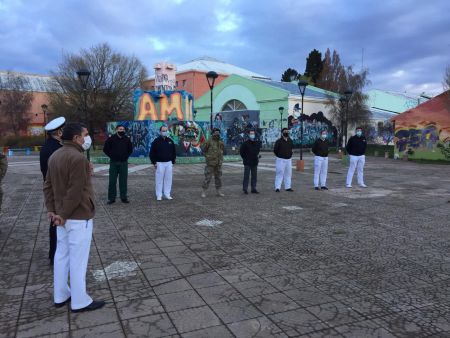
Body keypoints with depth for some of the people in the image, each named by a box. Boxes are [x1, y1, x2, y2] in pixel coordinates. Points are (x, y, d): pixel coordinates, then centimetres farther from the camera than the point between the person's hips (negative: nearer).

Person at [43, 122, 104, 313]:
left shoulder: (55, 156, 10)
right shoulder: (78, 157, -20)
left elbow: (48, 185, 11)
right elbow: (75, 191, -24)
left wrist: (52, 210, 8)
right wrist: (63, 215, -15)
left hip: (63, 216, 10)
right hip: (78, 216, -9)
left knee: (62, 254, 17)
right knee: (78, 258, -1)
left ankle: (60, 296, 28)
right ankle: (80, 302, 9)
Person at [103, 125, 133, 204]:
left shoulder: (127, 139, 4)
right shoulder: (111, 139, -2)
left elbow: (130, 149, 16)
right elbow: (105, 149, 5)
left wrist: (126, 156, 5)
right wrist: (111, 156, -2)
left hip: (124, 162, 1)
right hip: (113, 162, -1)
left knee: (123, 181, 5)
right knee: (112, 181, 1)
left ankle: (124, 197, 13)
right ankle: (111, 198, 9)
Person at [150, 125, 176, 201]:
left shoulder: (170, 141, 9)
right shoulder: (156, 141, -2)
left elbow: (174, 152, 16)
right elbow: (152, 153, -2)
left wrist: (173, 161, 10)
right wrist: (154, 162, -6)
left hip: (168, 163, 3)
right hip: (159, 163, -3)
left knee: (168, 179, 5)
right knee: (159, 179, -1)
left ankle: (167, 194, 14)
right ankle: (159, 195, 7)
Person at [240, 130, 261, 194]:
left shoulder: (257, 143, 8)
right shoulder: (245, 143, -5)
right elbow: (241, 151, 1)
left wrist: (257, 156, 14)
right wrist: (245, 158, 0)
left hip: (255, 162, 5)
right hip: (247, 163, -4)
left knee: (254, 176, 8)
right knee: (246, 176, -3)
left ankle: (253, 189, 16)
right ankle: (245, 189, 3)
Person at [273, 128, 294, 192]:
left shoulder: (290, 141, 6)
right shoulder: (279, 141, -10)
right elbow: (275, 150, -2)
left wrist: (290, 155, 14)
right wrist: (279, 156, 5)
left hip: (289, 159, 6)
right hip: (281, 159, -6)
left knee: (288, 173, 9)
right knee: (279, 173, -7)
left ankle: (287, 187, 18)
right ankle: (277, 187, -3)